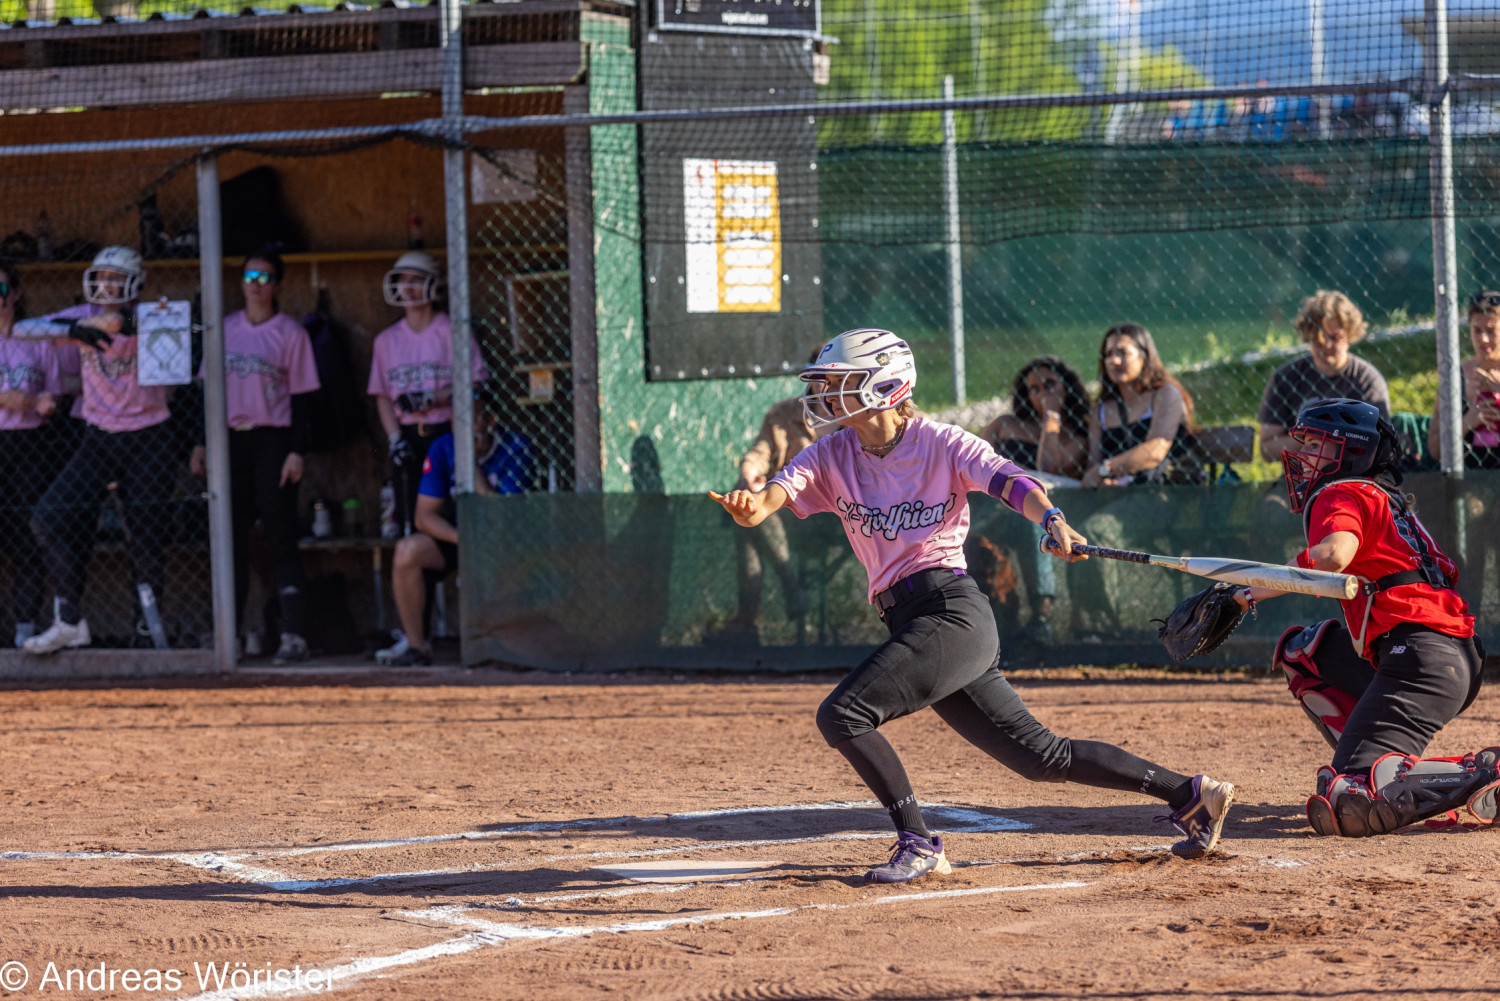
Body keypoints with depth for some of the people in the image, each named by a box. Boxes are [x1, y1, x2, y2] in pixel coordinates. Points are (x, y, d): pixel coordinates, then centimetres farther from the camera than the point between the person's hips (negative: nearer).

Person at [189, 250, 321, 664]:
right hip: (231, 440, 4)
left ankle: (294, 635, -6)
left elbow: (300, 396, -2)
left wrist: (296, 451, -10)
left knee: (281, 538, -6)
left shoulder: (290, 333, 0)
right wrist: (201, 443, 9)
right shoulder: (225, 330, 12)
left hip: (272, 441, -4)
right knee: (230, 537, 4)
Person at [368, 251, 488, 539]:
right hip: (407, 436, 3)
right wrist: (395, 439, -2)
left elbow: (475, 381, -5)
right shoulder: (387, 340, 13)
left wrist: (432, 398, -16)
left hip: (445, 431, -3)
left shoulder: (452, 332, 1)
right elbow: (383, 396, 12)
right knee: (410, 521, -3)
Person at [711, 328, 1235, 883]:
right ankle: (1189, 794, 14)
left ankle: (918, 845, -12)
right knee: (1040, 756, 8)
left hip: (950, 612, -7)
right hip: (909, 622, 7)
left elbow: (1009, 480, -15)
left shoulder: (940, 443, -2)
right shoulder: (833, 455, 13)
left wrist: (1052, 520, -36)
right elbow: (781, 490, -4)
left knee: (841, 715, -17)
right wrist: (751, 504, -29)